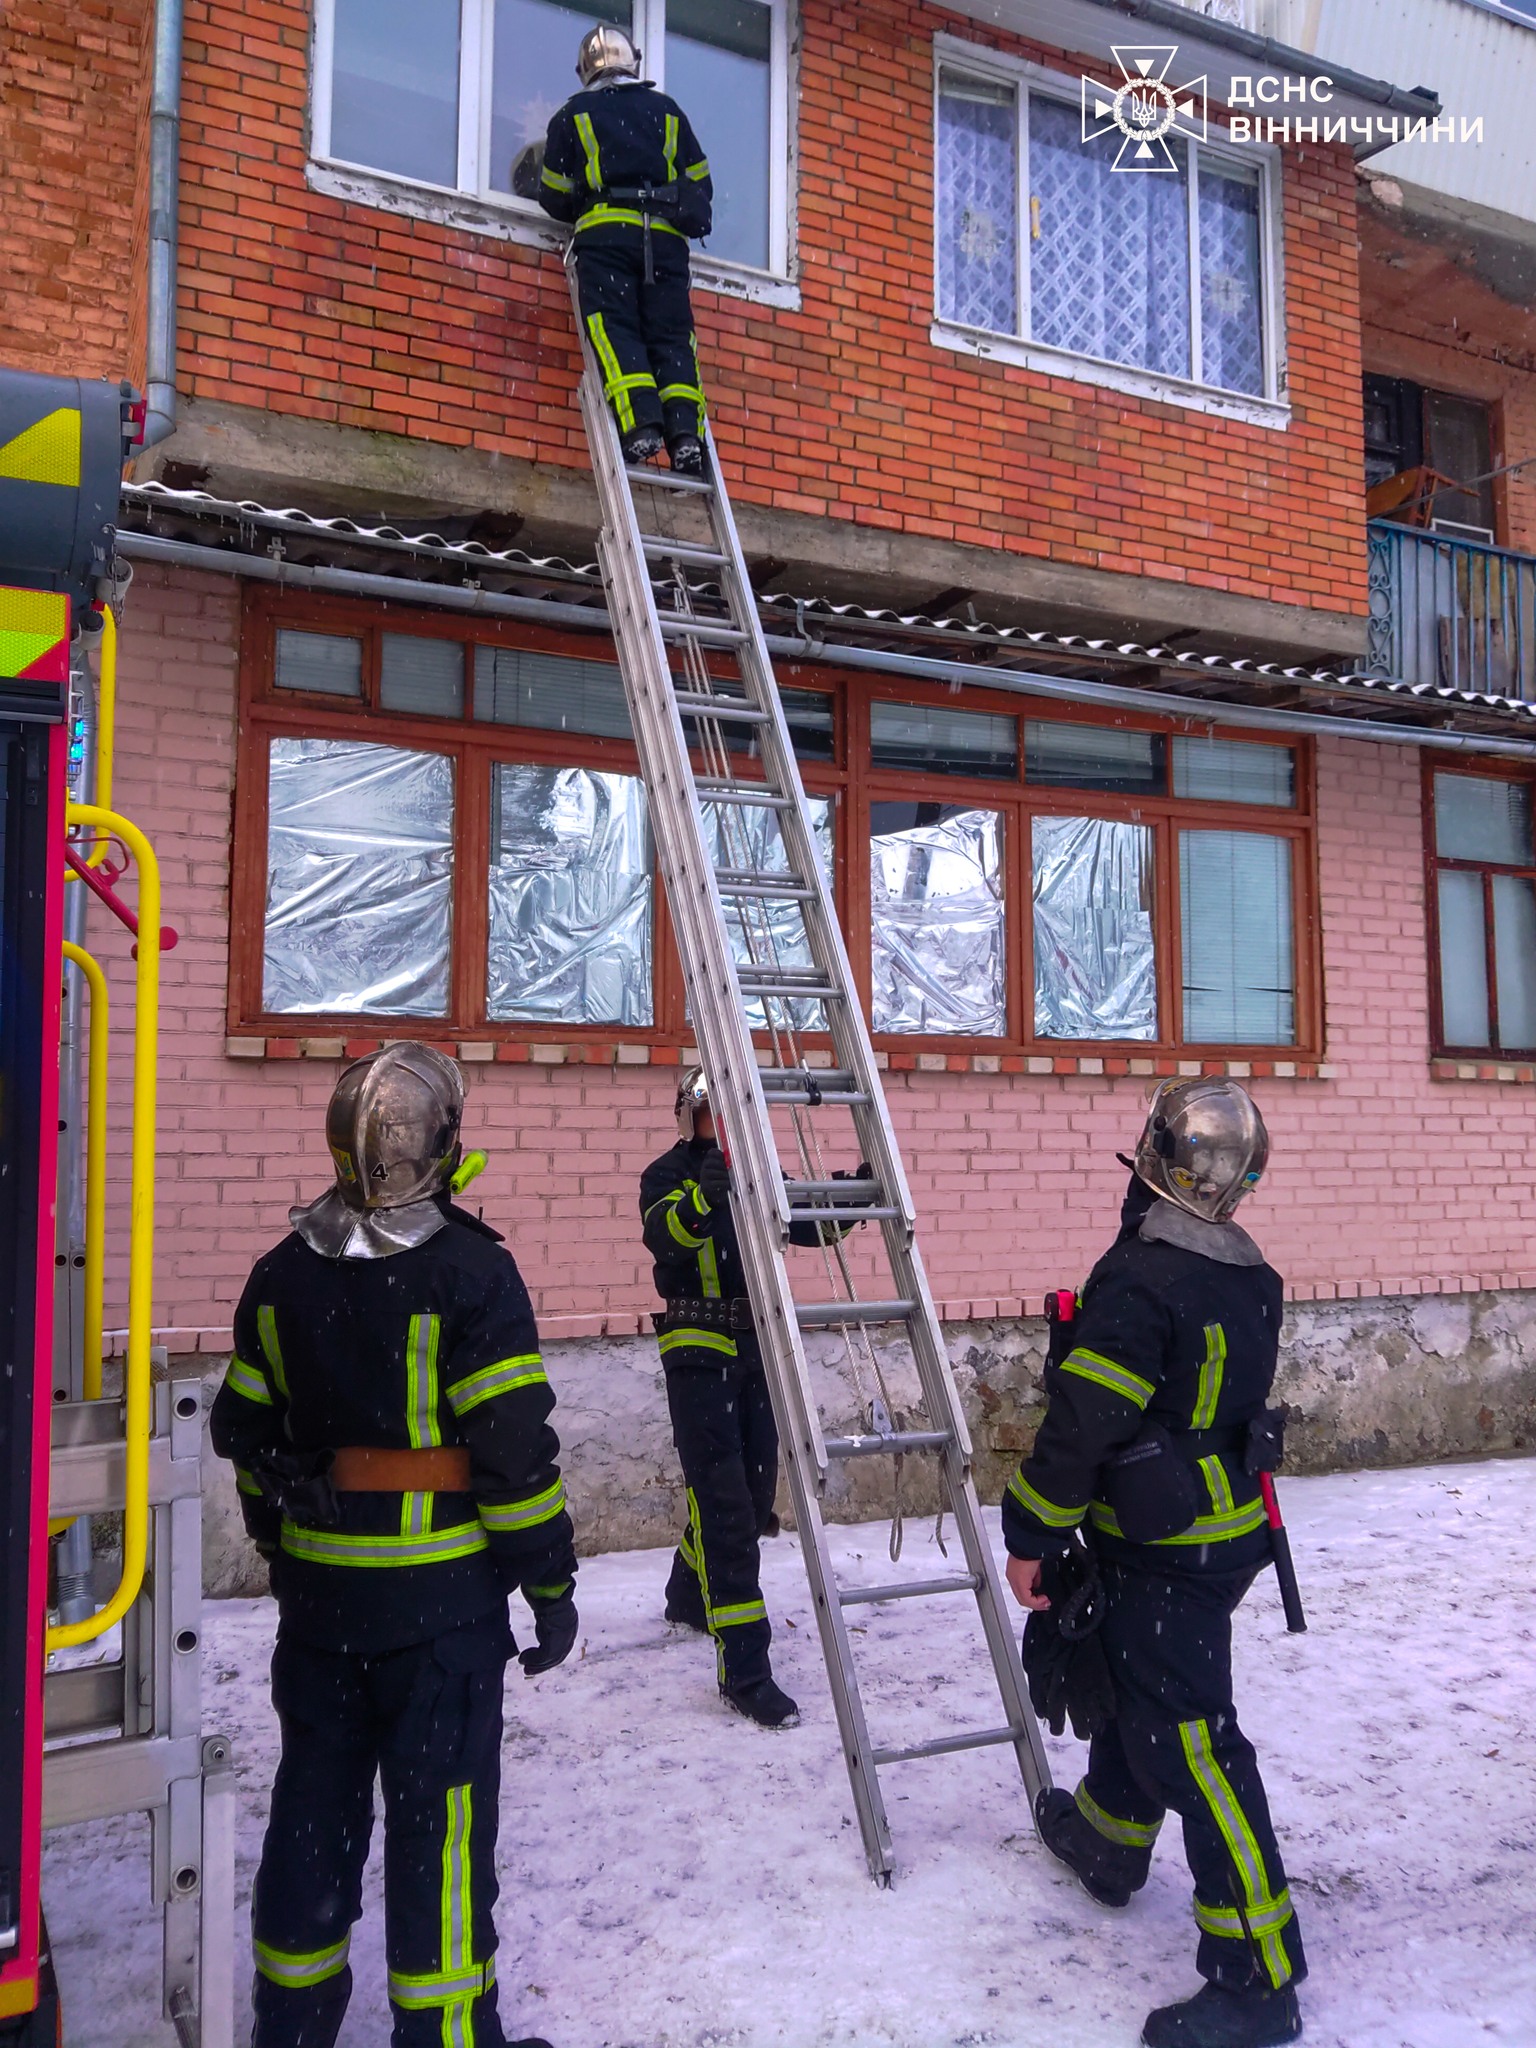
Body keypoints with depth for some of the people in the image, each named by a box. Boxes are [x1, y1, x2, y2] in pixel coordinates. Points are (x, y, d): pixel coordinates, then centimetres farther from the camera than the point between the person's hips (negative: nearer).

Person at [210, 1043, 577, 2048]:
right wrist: (551, 1580, -6)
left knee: (316, 1799, 19)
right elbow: (512, 1446, -16)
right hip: (443, 1594, -6)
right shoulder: (471, 1272, -16)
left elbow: (248, 1434, 10)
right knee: (440, 1812, 6)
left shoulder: (281, 1276, 2)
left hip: (317, 1590, 6)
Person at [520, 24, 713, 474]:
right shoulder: (668, 111, 21)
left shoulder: (573, 115, 15)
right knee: (672, 335, -1)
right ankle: (686, 432, -18)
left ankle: (641, 424, -30)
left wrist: (576, 209, 35)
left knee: (615, 330, -10)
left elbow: (554, 197, 14)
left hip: (605, 230, -2)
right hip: (666, 235, 2)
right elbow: (701, 184, 22)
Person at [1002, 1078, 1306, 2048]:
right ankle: (1108, 1840, 46)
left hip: (1167, 1551, -9)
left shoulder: (1139, 1278, -25)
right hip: (1234, 1525, 9)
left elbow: (1080, 1423, -23)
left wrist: (1032, 1537, -14)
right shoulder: (1254, 1278, 1)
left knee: (1188, 1738, -2)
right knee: (1135, 1684, 26)